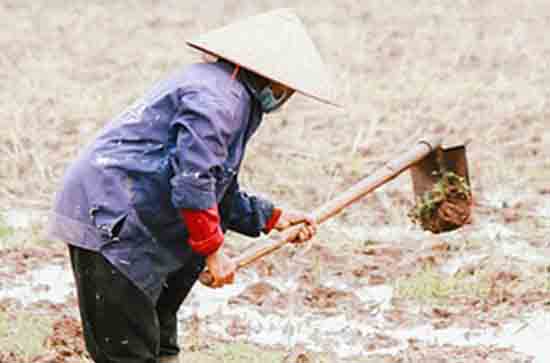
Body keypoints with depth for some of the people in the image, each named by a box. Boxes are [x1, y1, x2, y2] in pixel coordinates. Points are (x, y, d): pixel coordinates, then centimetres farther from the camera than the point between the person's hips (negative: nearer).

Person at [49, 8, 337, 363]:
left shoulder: (234, 98, 19)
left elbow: (221, 192, 24)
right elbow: (192, 184, -23)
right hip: (109, 223, -11)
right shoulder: (218, 98, -16)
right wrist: (213, 251, -15)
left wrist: (272, 218, 17)